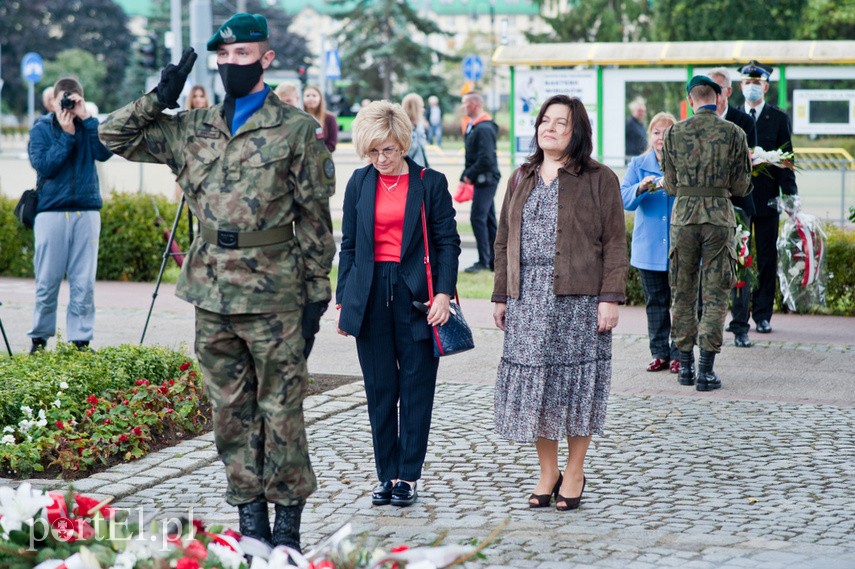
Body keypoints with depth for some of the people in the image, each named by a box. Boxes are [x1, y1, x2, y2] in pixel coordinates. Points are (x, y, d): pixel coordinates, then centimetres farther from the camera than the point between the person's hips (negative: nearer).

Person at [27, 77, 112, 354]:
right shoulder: (41, 129, 5)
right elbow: (43, 165, -9)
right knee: (47, 282, 1)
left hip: (86, 211, 1)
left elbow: (104, 152, -9)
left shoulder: (88, 126, 9)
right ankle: (39, 339, 12)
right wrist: (66, 134, -11)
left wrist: (86, 118, -12)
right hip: (51, 212, -1)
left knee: (84, 284, -1)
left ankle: (81, 340, 5)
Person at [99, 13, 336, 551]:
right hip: (212, 293, 5)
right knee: (231, 410, 9)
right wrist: (160, 98, 3)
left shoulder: (296, 129, -2)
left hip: (273, 294, -5)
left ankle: (288, 522, 8)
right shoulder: (194, 129, 11)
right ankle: (250, 517, 17)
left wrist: (316, 293, -5)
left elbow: (315, 217, -2)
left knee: (281, 409, -1)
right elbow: (116, 136, 17)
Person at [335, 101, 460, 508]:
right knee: (380, 390, 5)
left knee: (416, 389, 2)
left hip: (415, 293, -2)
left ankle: (408, 477, 8)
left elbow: (448, 242, 0)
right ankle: (387, 475, 13)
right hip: (371, 295, 3)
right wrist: (343, 301, 7)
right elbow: (348, 244, 11)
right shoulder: (360, 183, 8)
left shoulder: (430, 183, -1)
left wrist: (444, 293, -11)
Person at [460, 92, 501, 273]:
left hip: (486, 179, -10)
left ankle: (483, 261, -7)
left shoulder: (484, 129, -18)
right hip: (483, 179, 10)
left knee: (477, 217, -10)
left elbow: (486, 158, -25)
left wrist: (469, 175, -17)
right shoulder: (473, 126, 15)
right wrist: (467, 176, 10)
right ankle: (495, 260, 18)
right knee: (488, 219, 12)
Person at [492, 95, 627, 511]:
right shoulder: (522, 179, 14)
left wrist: (610, 297, -12)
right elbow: (504, 242, 16)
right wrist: (501, 296, 10)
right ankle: (547, 473, 16)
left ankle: (574, 473, 14)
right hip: (528, 298, 4)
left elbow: (614, 243, -4)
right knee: (533, 383, 4)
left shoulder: (599, 180, -1)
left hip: (579, 297, -4)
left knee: (576, 381, 0)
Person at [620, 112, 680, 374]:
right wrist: (641, 187, -23)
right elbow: (625, 199, -3)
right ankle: (660, 353, 15)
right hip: (649, 248, 2)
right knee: (655, 302, 7)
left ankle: (679, 354, 6)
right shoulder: (638, 165, 8)